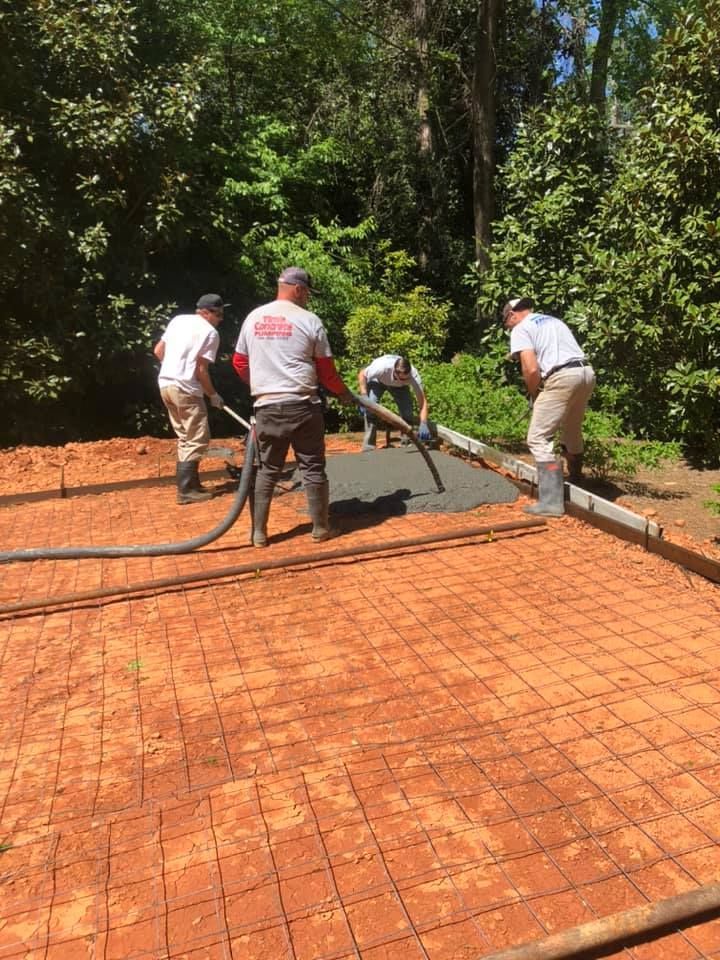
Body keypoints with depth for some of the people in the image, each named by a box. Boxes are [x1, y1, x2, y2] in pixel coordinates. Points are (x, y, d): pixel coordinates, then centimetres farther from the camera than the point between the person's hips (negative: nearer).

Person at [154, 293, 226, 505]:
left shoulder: (178, 319, 13)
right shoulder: (210, 332, -8)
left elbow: (158, 350, 16)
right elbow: (201, 370, -11)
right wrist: (213, 395, 0)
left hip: (165, 384, 8)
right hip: (186, 389, -8)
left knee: (185, 438, 18)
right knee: (197, 439, -1)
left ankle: (191, 483, 23)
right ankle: (186, 490, -2)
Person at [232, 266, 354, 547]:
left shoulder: (253, 317, 8)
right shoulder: (309, 320, -3)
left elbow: (239, 362, 15)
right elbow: (326, 369, 1)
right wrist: (343, 392, 18)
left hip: (266, 406, 3)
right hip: (303, 405, -3)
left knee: (267, 469, 10)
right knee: (313, 468, 7)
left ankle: (259, 533, 11)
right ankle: (320, 528, 15)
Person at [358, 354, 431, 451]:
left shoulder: (413, 375, -40)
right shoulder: (382, 367, -44)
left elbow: (422, 400, -39)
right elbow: (362, 375, -26)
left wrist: (423, 424, -52)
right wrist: (364, 397, -35)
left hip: (398, 385, 2)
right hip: (377, 380, -1)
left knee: (407, 408, -17)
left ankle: (407, 442, 0)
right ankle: (368, 443, -14)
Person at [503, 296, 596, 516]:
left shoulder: (521, 329, 3)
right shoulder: (554, 320, 28)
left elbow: (531, 369, -10)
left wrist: (533, 393, 8)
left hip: (562, 377, -8)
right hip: (586, 373, 8)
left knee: (539, 439, -3)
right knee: (572, 432, 26)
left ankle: (551, 501, -7)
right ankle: (575, 481, 45)